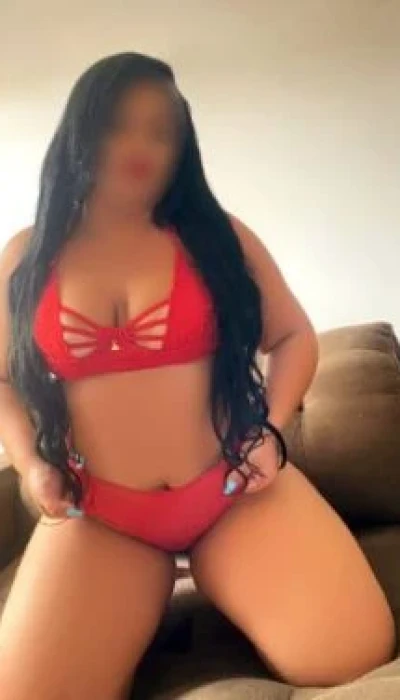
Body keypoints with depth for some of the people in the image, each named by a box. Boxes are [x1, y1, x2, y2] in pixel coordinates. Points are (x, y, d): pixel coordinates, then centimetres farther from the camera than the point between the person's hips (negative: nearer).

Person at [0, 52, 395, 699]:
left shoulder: (218, 236, 2)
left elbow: (294, 337, 9)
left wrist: (272, 431, -6)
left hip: (237, 491, 0)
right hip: (98, 516, 1)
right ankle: (137, 625, 12)